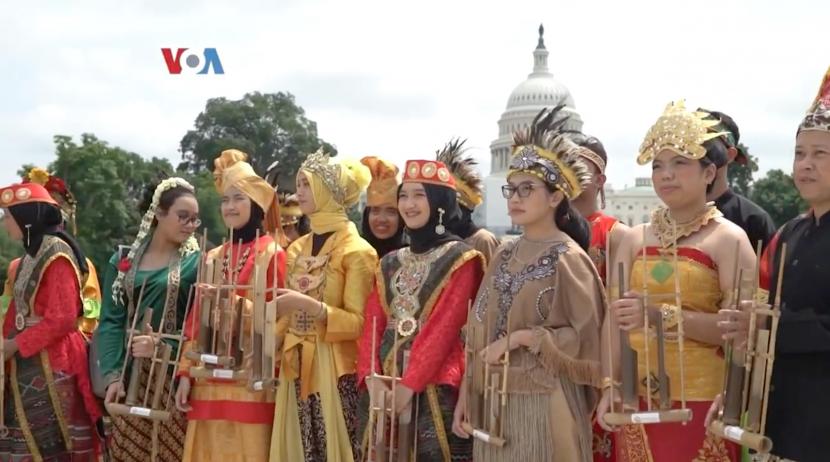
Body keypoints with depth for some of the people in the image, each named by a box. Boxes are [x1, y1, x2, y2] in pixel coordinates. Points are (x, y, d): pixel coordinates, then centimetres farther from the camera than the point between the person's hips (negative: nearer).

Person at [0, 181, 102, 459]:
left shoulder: (56, 255, -14)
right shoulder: (31, 254, 13)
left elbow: (61, 319, -20)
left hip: (51, 365, -9)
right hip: (28, 364, 9)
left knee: (52, 445, -2)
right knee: (27, 442, 12)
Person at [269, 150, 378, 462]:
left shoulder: (357, 251, -7)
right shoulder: (297, 249, 13)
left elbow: (358, 322, -13)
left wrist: (309, 305, -23)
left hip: (334, 370, -6)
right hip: (296, 369, 6)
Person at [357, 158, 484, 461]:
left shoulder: (460, 258, -2)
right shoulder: (390, 263, 15)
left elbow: (444, 327, -12)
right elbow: (373, 324, 6)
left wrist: (409, 384, -18)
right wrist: (372, 378, -10)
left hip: (433, 386, -5)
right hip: (384, 384, 5)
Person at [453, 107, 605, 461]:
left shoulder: (567, 258, -9)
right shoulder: (504, 257, 10)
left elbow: (586, 341, -13)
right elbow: (480, 334, 13)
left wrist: (520, 337, -17)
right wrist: (465, 396, 9)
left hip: (544, 406, -6)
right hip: (495, 404, 6)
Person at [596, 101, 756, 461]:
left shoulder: (728, 239, -2)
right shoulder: (634, 239, 10)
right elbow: (615, 319, 4)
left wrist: (663, 315, -22)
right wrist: (609, 387, -7)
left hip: (701, 403, -4)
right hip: (638, 401, 4)